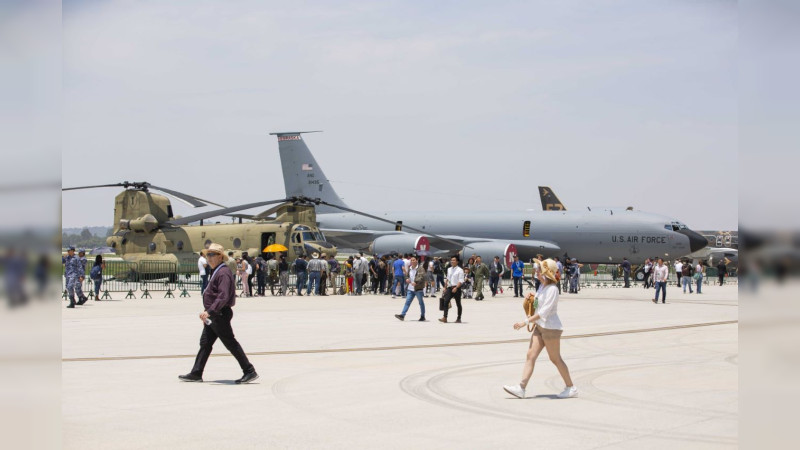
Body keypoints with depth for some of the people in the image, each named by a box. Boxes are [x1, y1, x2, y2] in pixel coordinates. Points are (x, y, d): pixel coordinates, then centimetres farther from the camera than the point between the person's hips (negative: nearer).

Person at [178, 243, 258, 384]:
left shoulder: (223, 273, -18)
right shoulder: (215, 272, 15)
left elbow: (223, 296, -28)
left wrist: (209, 311, -33)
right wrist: (207, 312, 22)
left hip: (220, 314, -10)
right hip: (212, 316, 10)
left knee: (231, 343, -5)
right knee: (205, 343, 11)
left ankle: (250, 371, 0)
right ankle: (196, 373, 16)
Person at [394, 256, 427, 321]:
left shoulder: (420, 269, -9)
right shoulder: (410, 269, 13)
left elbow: (421, 277, -22)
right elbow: (407, 276, 26)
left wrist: (416, 282, -36)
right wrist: (407, 279, 2)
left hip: (418, 289, -6)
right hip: (410, 289, 6)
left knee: (421, 302, 8)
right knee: (407, 302, -2)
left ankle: (422, 316, 18)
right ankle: (402, 315, -7)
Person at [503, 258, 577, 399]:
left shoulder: (552, 289, -19)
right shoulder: (543, 286, 10)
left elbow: (544, 312, -25)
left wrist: (526, 322, -26)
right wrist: (531, 296, 8)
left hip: (551, 328, -9)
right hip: (540, 326, 9)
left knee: (555, 359, 2)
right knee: (530, 356, 0)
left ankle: (571, 388, 16)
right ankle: (521, 388, -4)